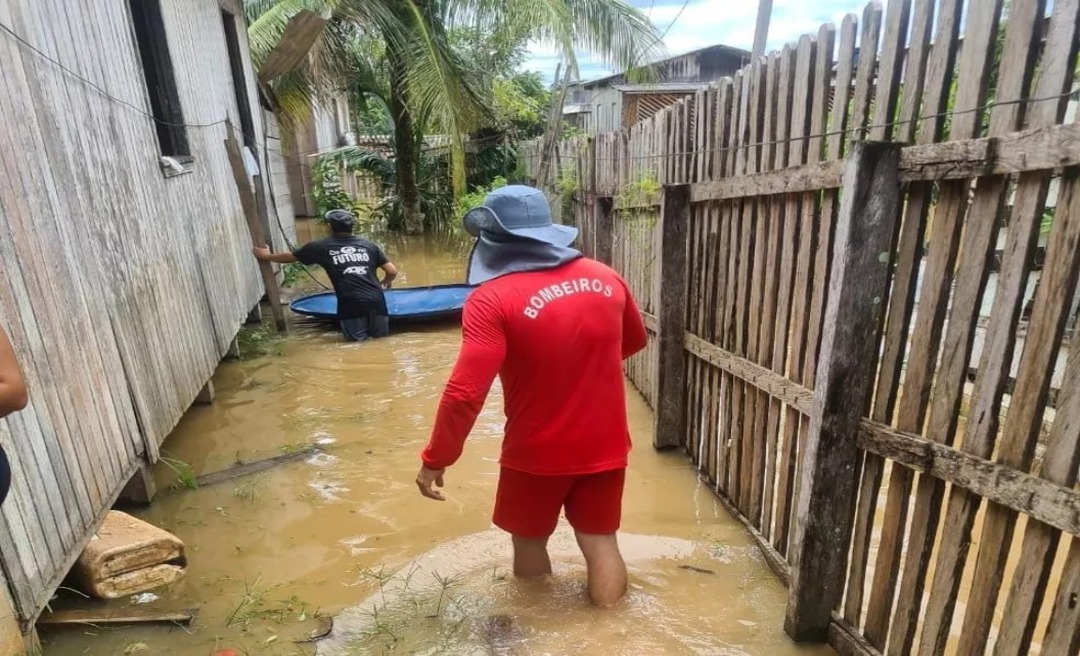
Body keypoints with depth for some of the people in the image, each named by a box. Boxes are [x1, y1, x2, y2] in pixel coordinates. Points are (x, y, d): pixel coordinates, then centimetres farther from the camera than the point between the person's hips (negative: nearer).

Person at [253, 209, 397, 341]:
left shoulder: (321, 247, 9)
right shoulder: (368, 245, 12)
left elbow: (289, 257, 23)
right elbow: (392, 271, 10)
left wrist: (266, 256, 42)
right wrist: (386, 282, 33)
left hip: (350, 303, -2)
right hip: (376, 300, 2)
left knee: (357, 338, 15)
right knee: (381, 335, 19)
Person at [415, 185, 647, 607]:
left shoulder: (493, 299, -19)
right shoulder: (605, 279, -3)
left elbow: (465, 391, -23)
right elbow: (634, 341, 13)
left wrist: (435, 459, -11)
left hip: (537, 453, -3)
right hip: (605, 445, 4)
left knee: (530, 540, 22)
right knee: (600, 540, 20)